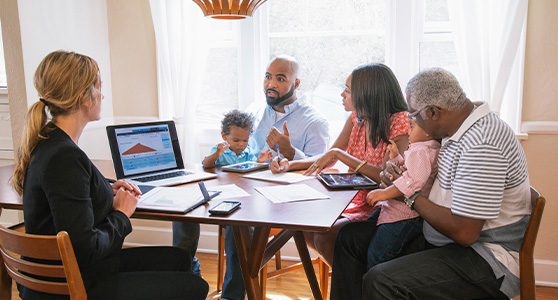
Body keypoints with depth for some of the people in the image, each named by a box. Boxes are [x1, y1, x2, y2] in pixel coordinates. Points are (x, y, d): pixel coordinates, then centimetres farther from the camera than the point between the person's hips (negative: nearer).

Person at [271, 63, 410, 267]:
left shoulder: (399, 122, -17)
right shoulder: (357, 117, 6)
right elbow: (328, 157, 9)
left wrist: (340, 154, -27)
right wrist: (290, 165, -7)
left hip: (381, 208, -8)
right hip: (355, 202, 8)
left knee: (324, 236, -23)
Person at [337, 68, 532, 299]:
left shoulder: (481, 146, -27)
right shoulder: (463, 128, 3)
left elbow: (464, 233, -27)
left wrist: (411, 196, -14)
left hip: (487, 260, -9)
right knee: (350, 236, 5)